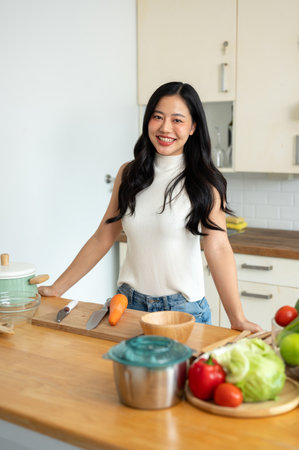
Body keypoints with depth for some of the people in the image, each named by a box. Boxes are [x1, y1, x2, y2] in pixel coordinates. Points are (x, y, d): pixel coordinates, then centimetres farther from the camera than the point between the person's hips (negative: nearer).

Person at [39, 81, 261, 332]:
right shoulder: (128, 174, 4)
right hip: (129, 302, 4)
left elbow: (218, 248, -18)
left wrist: (237, 319, -28)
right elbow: (103, 238, 8)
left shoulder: (204, 182, -8)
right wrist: (57, 289, 6)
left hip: (183, 308, -3)